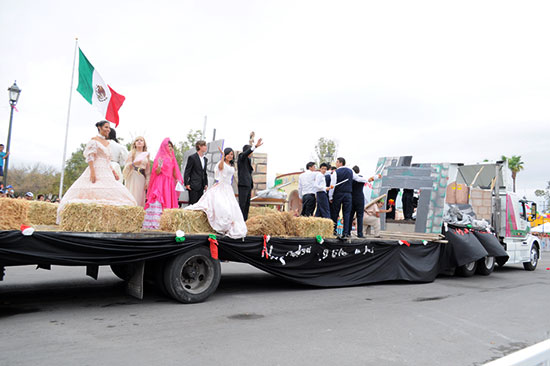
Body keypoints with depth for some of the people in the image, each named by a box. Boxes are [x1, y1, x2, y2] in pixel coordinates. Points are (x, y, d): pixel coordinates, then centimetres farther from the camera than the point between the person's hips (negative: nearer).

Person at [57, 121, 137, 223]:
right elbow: (90, 157, -10)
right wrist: (92, 172, -21)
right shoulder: (94, 140, -2)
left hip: (107, 173, 8)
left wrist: (114, 172, 15)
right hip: (96, 170, -8)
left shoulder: (108, 143, 20)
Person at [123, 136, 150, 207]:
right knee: (132, 196, -10)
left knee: (140, 197, -3)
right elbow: (126, 166, 0)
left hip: (142, 178, 2)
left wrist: (147, 181, 6)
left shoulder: (146, 154, 14)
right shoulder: (132, 153, 8)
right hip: (132, 177, -2)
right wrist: (134, 163, -20)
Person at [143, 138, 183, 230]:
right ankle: (154, 225, -12)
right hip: (161, 184, -6)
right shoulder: (160, 157, -1)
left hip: (170, 184, 7)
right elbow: (157, 172, -7)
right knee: (159, 204, -11)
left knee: (169, 202, 0)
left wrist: (177, 180, 7)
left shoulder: (172, 158, 17)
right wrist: (159, 166, -26)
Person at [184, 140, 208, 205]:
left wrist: (206, 184, 13)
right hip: (193, 185, -7)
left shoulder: (205, 159, 17)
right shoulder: (192, 158, -5)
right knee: (193, 203, -6)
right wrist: (186, 184, -14)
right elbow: (187, 171, -8)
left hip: (201, 187, 7)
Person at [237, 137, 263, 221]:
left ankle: (245, 220, 13)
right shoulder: (241, 156, -3)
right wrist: (255, 146, -38)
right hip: (243, 184, -9)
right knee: (242, 204, -11)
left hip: (248, 185, 9)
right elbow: (246, 153, -26)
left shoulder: (248, 159, 21)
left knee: (247, 204, 9)